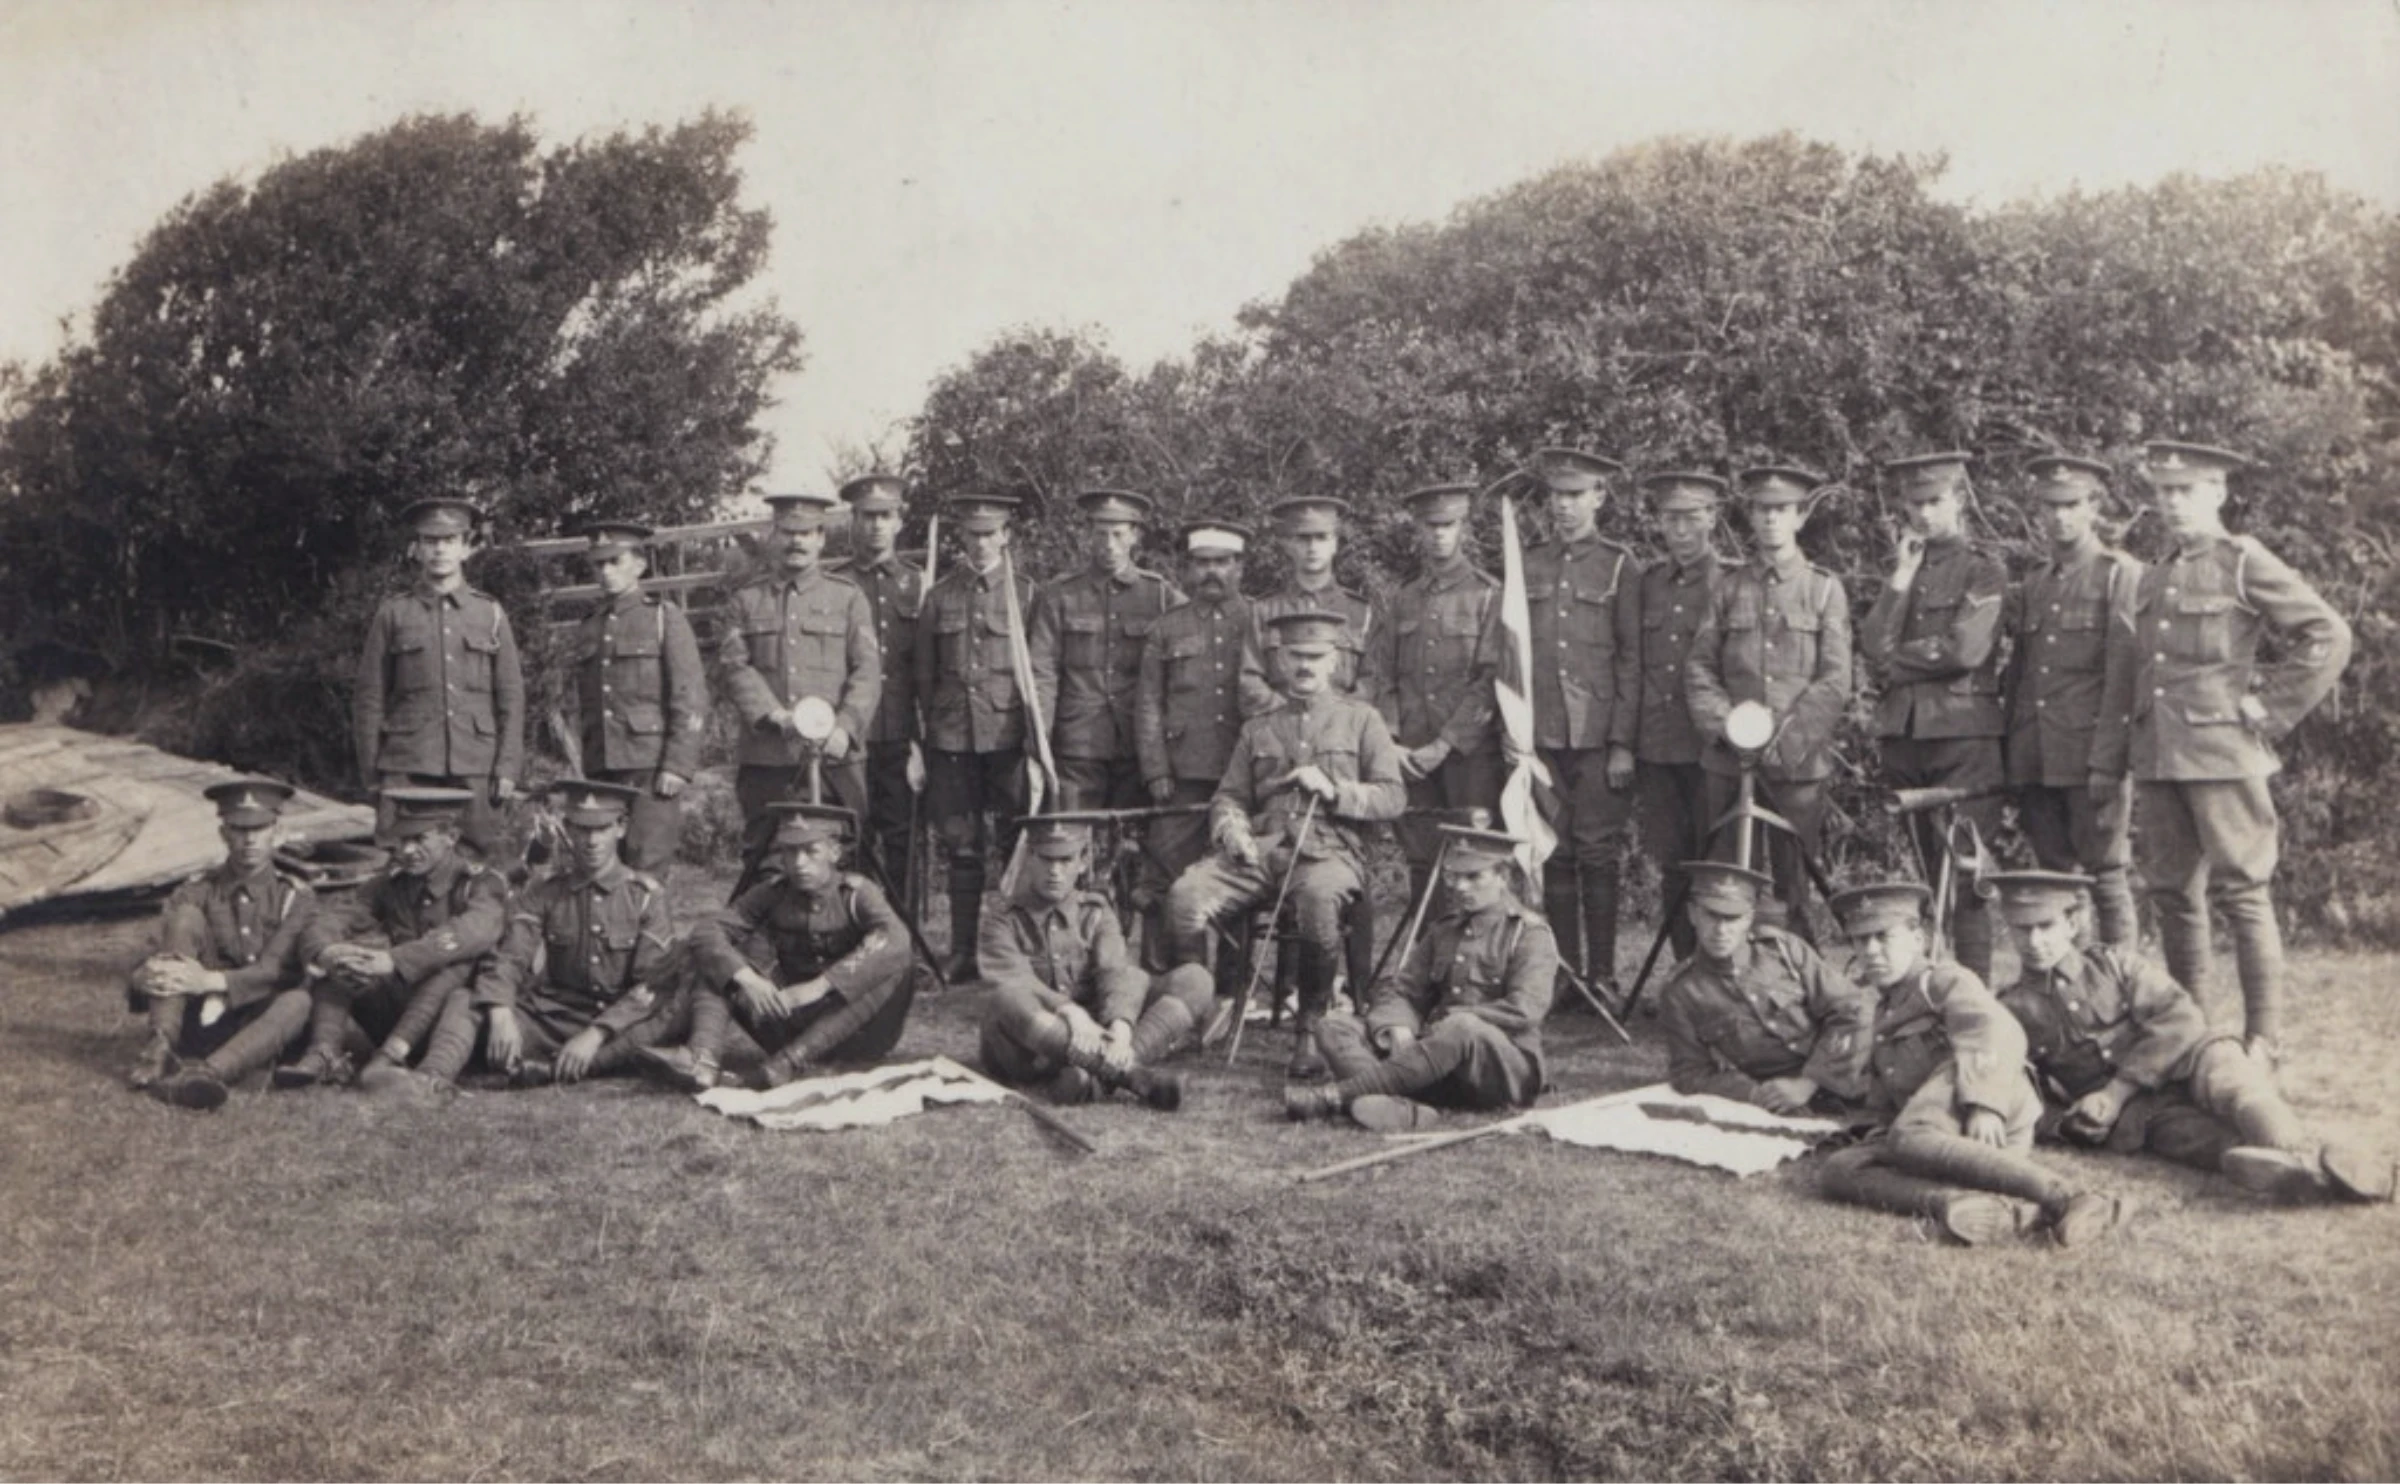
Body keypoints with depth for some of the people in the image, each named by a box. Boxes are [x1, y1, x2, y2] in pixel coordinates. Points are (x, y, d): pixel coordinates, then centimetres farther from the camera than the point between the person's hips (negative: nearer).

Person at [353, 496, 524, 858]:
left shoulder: (491, 614, 10)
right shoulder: (392, 614, 7)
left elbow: (512, 696, 9)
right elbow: (368, 700, 8)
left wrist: (508, 769, 1)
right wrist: (371, 774, 2)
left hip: (475, 771, 1)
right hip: (406, 770, -1)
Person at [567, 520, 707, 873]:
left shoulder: (665, 618, 1)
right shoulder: (587, 628, 17)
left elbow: (691, 701, -5)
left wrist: (677, 765, -13)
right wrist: (588, 768, 14)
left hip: (651, 767, -5)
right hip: (601, 770, 5)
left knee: (645, 870, -9)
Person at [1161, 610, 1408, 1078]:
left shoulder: (1362, 719, 15)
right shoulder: (1257, 729, 24)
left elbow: (1393, 797, 6)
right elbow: (1228, 796, 18)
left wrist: (1333, 789, -9)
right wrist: (1231, 828, -5)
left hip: (1330, 849, -3)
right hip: (1259, 847, 3)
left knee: (1318, 898, -39)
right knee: (1185, 895, -26)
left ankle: (1310, 1031, -21)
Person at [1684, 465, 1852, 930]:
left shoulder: (1824, 588, 5)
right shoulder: (1730, 586, 10)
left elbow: (1835, 682, -1)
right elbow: (1698, 665, 8)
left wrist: (1784, 738, -11)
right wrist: (1724, 724, -7)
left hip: (1798, 762, -1)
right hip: (1729, 761, 2)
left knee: (1794, 887, 1)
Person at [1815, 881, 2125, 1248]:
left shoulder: (1945, 981, 11)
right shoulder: (1886, 1012, 35)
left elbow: (1998, 1034, -9)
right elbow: (1883, 1100, 32)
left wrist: (1985, 1104, -25)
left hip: (1990, 1122, -7)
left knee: (1908, 1138, -39)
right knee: (1840, 1168, -18)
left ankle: (2067, 1197, -44)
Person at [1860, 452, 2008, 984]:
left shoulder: (1983, 571, 1)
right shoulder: (1899, 572, 17)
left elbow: (1966, 650, -13)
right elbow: (1872, 646, 2)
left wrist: (1899, 656, -2)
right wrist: (1902, 577, -3)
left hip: (1963, 735, -5)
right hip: (1903, 736, 5)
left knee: (1964, 873, -8)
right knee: (1927, 871, 10)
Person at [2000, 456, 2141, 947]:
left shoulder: (2121, 575, -1)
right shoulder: (2031, 585, 17)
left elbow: (2127, 671, -8)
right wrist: (2014, 763, 13)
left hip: (2092, 754, -6)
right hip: (2035, 760, 6)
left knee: (2105, 875, -3)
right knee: (2053, 875, 9)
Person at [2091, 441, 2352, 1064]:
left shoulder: (2246, 563, -2)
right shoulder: (2153, 580, 17)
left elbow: (2328, 636, -5)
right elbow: (2129, 675, 19)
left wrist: (2270, 710, -7)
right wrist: (2106, 760, 16)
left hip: (2222, 752, -6)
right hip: (2157, 756, 6)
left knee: (2243, 892, -3)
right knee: (2170, 893, 9)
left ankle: (2263, 1037, 2)